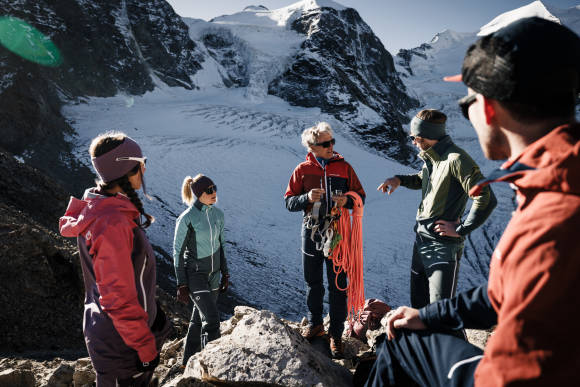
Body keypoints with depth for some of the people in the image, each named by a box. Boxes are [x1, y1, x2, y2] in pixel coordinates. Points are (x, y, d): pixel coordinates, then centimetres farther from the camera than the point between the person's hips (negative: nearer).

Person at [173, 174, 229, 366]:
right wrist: (181, 285, -11)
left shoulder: (218, 214, 2)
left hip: (213, 274, 6)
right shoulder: (186, 219, -16)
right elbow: (178, 252, -10)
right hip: (194, 274, -6)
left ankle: (189, 360, 32)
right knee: (211, 318, -12)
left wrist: (225, 273, 13)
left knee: (199, 318, 16)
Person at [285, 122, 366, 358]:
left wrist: (347, 201, -17)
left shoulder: (344, 167, 0)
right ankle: (315, 324, 37)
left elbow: (360, 196, 5)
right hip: (311, 232, 1)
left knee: (337, 285, 4)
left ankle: (336, 334, 18)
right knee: (313, 282, 16)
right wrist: (307, 198, -19)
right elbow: (289, 201, 0)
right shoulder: (302, 170, 0)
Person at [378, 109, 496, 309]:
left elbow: (486, 199, -23)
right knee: (418, 304, 19)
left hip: (444, 246, -9)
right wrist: (399, 179, 12)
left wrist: (461, 230, -18)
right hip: (421, 242, 9)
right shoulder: (431, 158, 9)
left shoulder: (455, 159, -18)